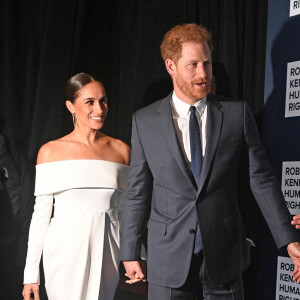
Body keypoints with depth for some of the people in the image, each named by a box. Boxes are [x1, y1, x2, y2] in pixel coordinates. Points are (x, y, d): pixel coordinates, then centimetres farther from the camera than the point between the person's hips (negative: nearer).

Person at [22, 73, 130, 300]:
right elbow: (41, 214, 3)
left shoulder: (121, 150, 8)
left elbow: (126, 210, 13)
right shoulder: (51, 151, 2)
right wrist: (31, 273, 1)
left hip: (105, 252, 2)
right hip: (66, 252, -2)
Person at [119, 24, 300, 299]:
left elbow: (261, 178, 1)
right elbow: (137, 191, 4)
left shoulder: (237, 113, 0)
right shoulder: (144, 121, 1)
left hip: (224, 256, 0)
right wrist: (130, 253, 6)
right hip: (168, 258, 0)